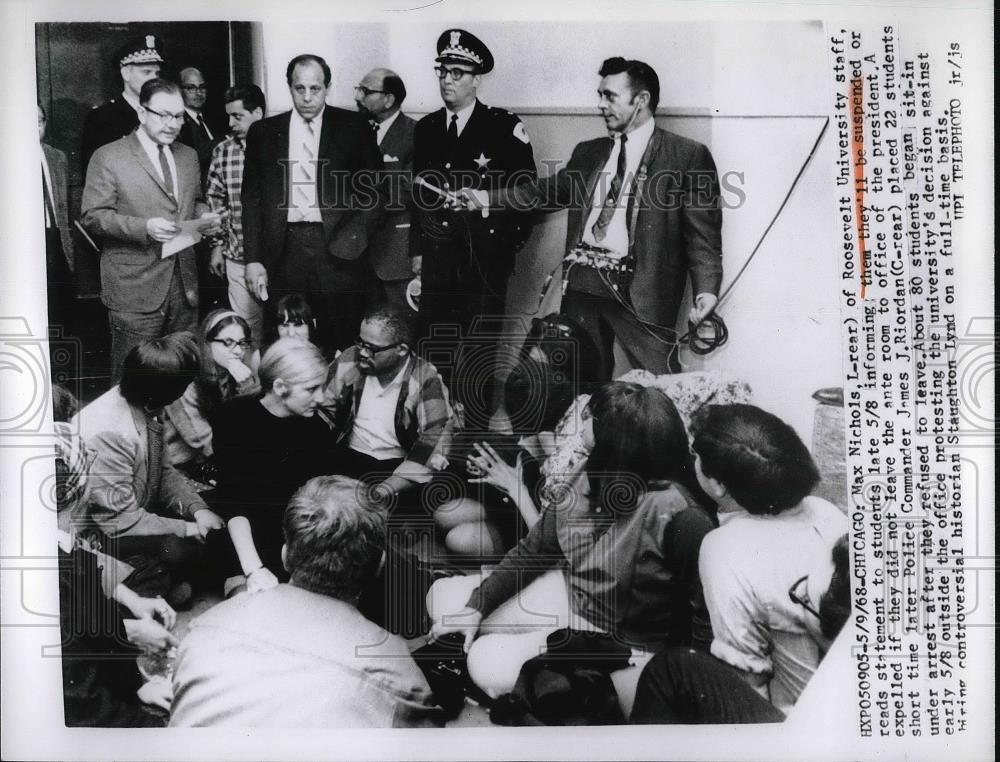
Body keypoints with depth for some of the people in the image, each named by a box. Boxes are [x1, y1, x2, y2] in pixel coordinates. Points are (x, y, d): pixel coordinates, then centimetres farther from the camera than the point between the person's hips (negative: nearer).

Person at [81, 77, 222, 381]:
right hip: (135, 288, -5)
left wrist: (203, 217, 2)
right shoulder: (109, 157, -3)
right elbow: (93, 216, -6)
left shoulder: (188, 156, 16)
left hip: (185, 287, 5)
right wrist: (144, 227, -21)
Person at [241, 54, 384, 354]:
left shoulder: (353, 127, 5)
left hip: (338, 248, -1)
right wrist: (253, 260, 3)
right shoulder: (263, 132, 11)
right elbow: (252, 199, 11)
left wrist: (352, 239, -9)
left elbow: (375, 191, 4)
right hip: (284, 253, 2)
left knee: (343, 346, 0)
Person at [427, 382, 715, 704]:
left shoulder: (676, 513, -30)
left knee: (490, 664, -22)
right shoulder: (591, 479, -7)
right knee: (443, 596, 5)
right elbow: (534, 549, 1)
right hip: (570, 597, 7)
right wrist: (476, 607, -4)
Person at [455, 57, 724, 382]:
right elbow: (548, 191, 21)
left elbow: (703, 233, -5)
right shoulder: (588, 153, 19)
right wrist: (487, 198, 11)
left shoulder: (688, 156, 1)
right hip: (581, 282, 5)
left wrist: (706, 289, -17)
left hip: (638, 292, -5)